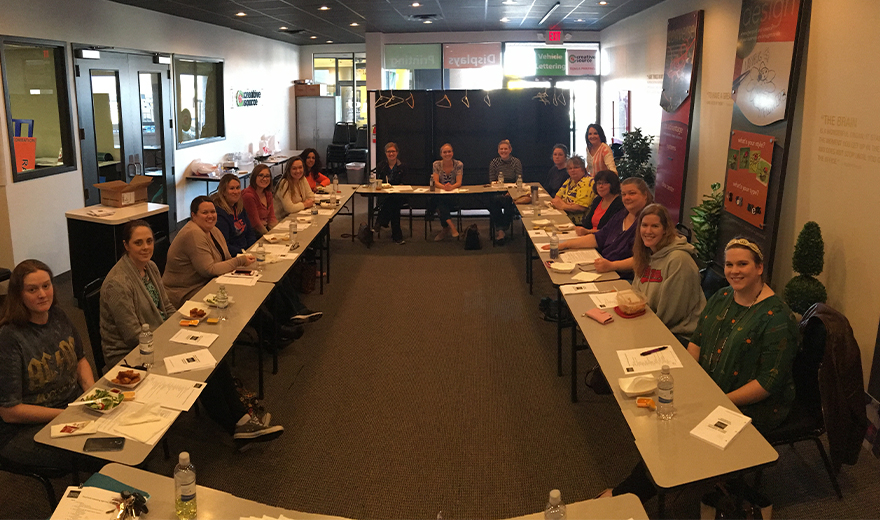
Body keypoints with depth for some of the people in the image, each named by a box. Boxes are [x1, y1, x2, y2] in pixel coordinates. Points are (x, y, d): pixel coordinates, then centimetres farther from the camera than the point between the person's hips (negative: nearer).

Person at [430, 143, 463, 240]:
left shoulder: (458, 164, -1)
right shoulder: (436, 164, 3)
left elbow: (459, 183, -9)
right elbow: (436, 182, -7)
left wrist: (452, 187, -34)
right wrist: (444, 187, -30)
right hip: (439, 194, 2)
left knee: (441, 200, -34)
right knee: (435, 200, -34)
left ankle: (445, 229, -22)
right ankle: (451, 226, -28)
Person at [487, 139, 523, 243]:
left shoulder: (516, 162, 5)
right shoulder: (494, 162, 9)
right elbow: (492, 181, 7)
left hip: (512, 192, -1)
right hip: (497, 192, 1)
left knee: (507, 201, -36)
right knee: (493, 200, -34)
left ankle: (500, 230, -22)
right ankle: (500, 229, -28)